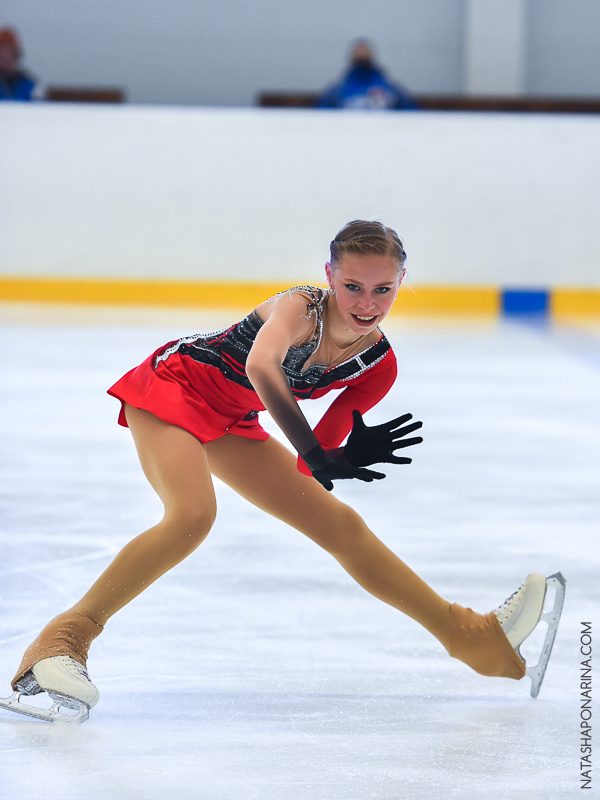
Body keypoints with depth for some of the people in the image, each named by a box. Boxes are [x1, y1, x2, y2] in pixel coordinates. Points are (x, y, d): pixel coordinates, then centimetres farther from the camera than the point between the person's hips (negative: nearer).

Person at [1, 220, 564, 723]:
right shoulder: (300, 307, -26)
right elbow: (260, 366, -48)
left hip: (230, 425, 7)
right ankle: (65, 639, -26)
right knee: (193, 515, -33)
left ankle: (472, 637, 17)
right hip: (172, 386, -7)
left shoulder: (378, 366, -7)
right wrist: (313, 453, -51)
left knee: (341, 525, 9)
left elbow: (315, 456, -6)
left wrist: (353, 454, -29)